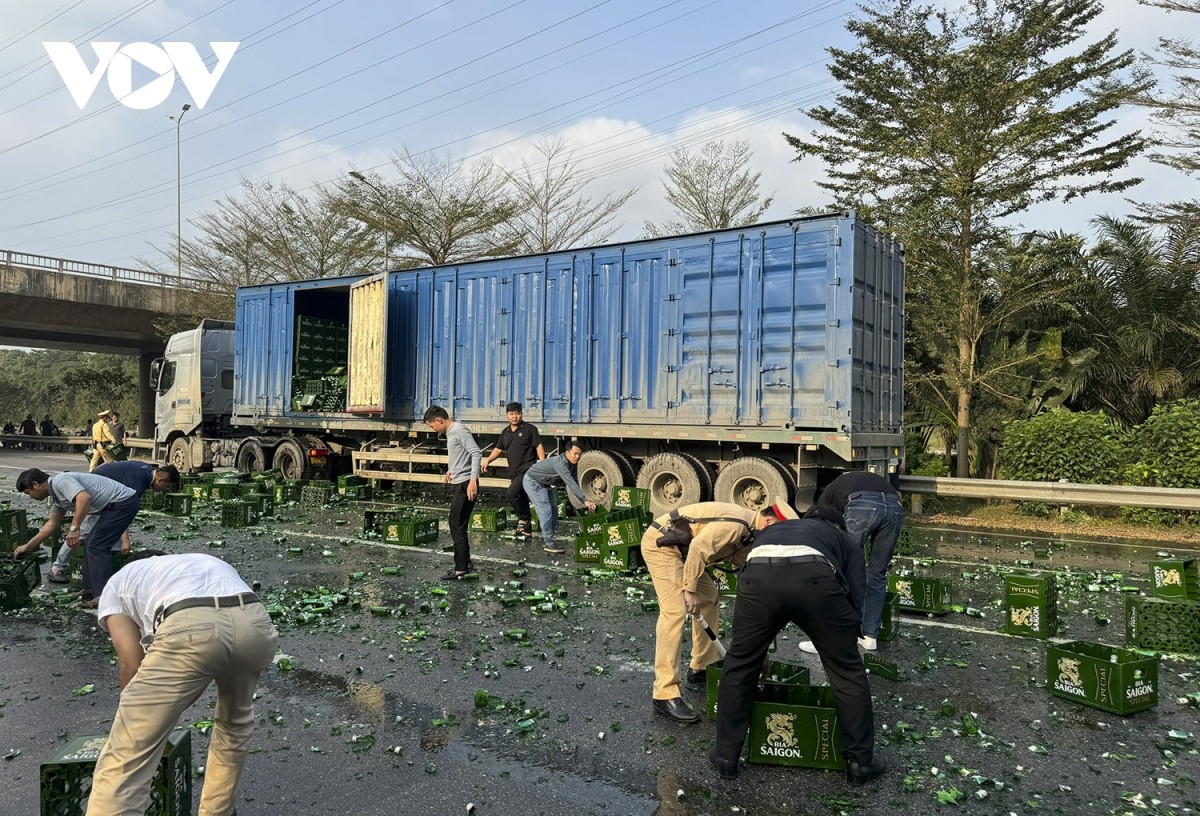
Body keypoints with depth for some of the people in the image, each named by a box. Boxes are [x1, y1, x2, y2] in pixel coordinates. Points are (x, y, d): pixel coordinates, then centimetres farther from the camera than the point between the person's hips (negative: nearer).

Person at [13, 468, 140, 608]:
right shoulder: (56, 496, 19)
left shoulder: (60, 481, -13)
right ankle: (92, 588, 23)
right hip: (114, 506, 11)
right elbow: (52, 524, 31)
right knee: (90, 543, 18)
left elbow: (84, 497, -31)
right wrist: (27, 546, 36)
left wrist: (74, 528, -28)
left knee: (96, 547, -11)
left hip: (123, 502, -11)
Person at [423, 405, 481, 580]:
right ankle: (466, 564, 21)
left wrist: (473, 480, -29)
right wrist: (451, 470, 30)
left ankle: (461, 569, -3)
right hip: (457, 484, 10)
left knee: (457, 526, -7)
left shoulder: (459, 430, -14)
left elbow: (476, 453, -23)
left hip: (465, 485, -10)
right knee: (458, 526, 13)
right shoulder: (450, 432, 15)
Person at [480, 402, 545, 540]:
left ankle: (524, 518, -6)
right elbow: (498, 449, 20)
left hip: (527, 470, -7)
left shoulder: (530, 429, -3)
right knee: (522, 500, 10)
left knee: (512, 492, -24)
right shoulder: (506, 432, 15)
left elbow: (539, 446, -7)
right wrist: (487, 460, 6)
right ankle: (527, 530, 18)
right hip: (514, 472, 7)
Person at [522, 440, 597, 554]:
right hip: (532, 482, -10)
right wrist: (585, 501, -45)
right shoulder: (561, 463, -34)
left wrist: (583, 502, -9)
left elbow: (575, 483, -1)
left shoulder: (572, 464, -6)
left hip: (544, 484, 10)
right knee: (545, 510, -15)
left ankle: (546, 539, 17)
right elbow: (571, 484, -42)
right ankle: (548, 543, -11)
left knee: (554, 510, 7)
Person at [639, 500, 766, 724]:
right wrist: (690, 590, -22)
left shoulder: (747, 531, 11)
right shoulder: (735, 524, -21)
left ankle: (702, 668, 28)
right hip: (660, 543, -11)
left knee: (709, 597, 17)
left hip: (678, 547, 11)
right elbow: (698, 548, -29)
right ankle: (664, 695, -16)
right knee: (674, 611, -17)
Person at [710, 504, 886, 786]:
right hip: (816, 578, -1)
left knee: (739, 667, 23)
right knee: (848, 672, 22)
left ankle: (726, 756, 32)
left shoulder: (770, 530, 45)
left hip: (760, 576, 2)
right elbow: (855, 599, 26)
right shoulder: (843, 539, 38)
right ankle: (861, 762, 33)